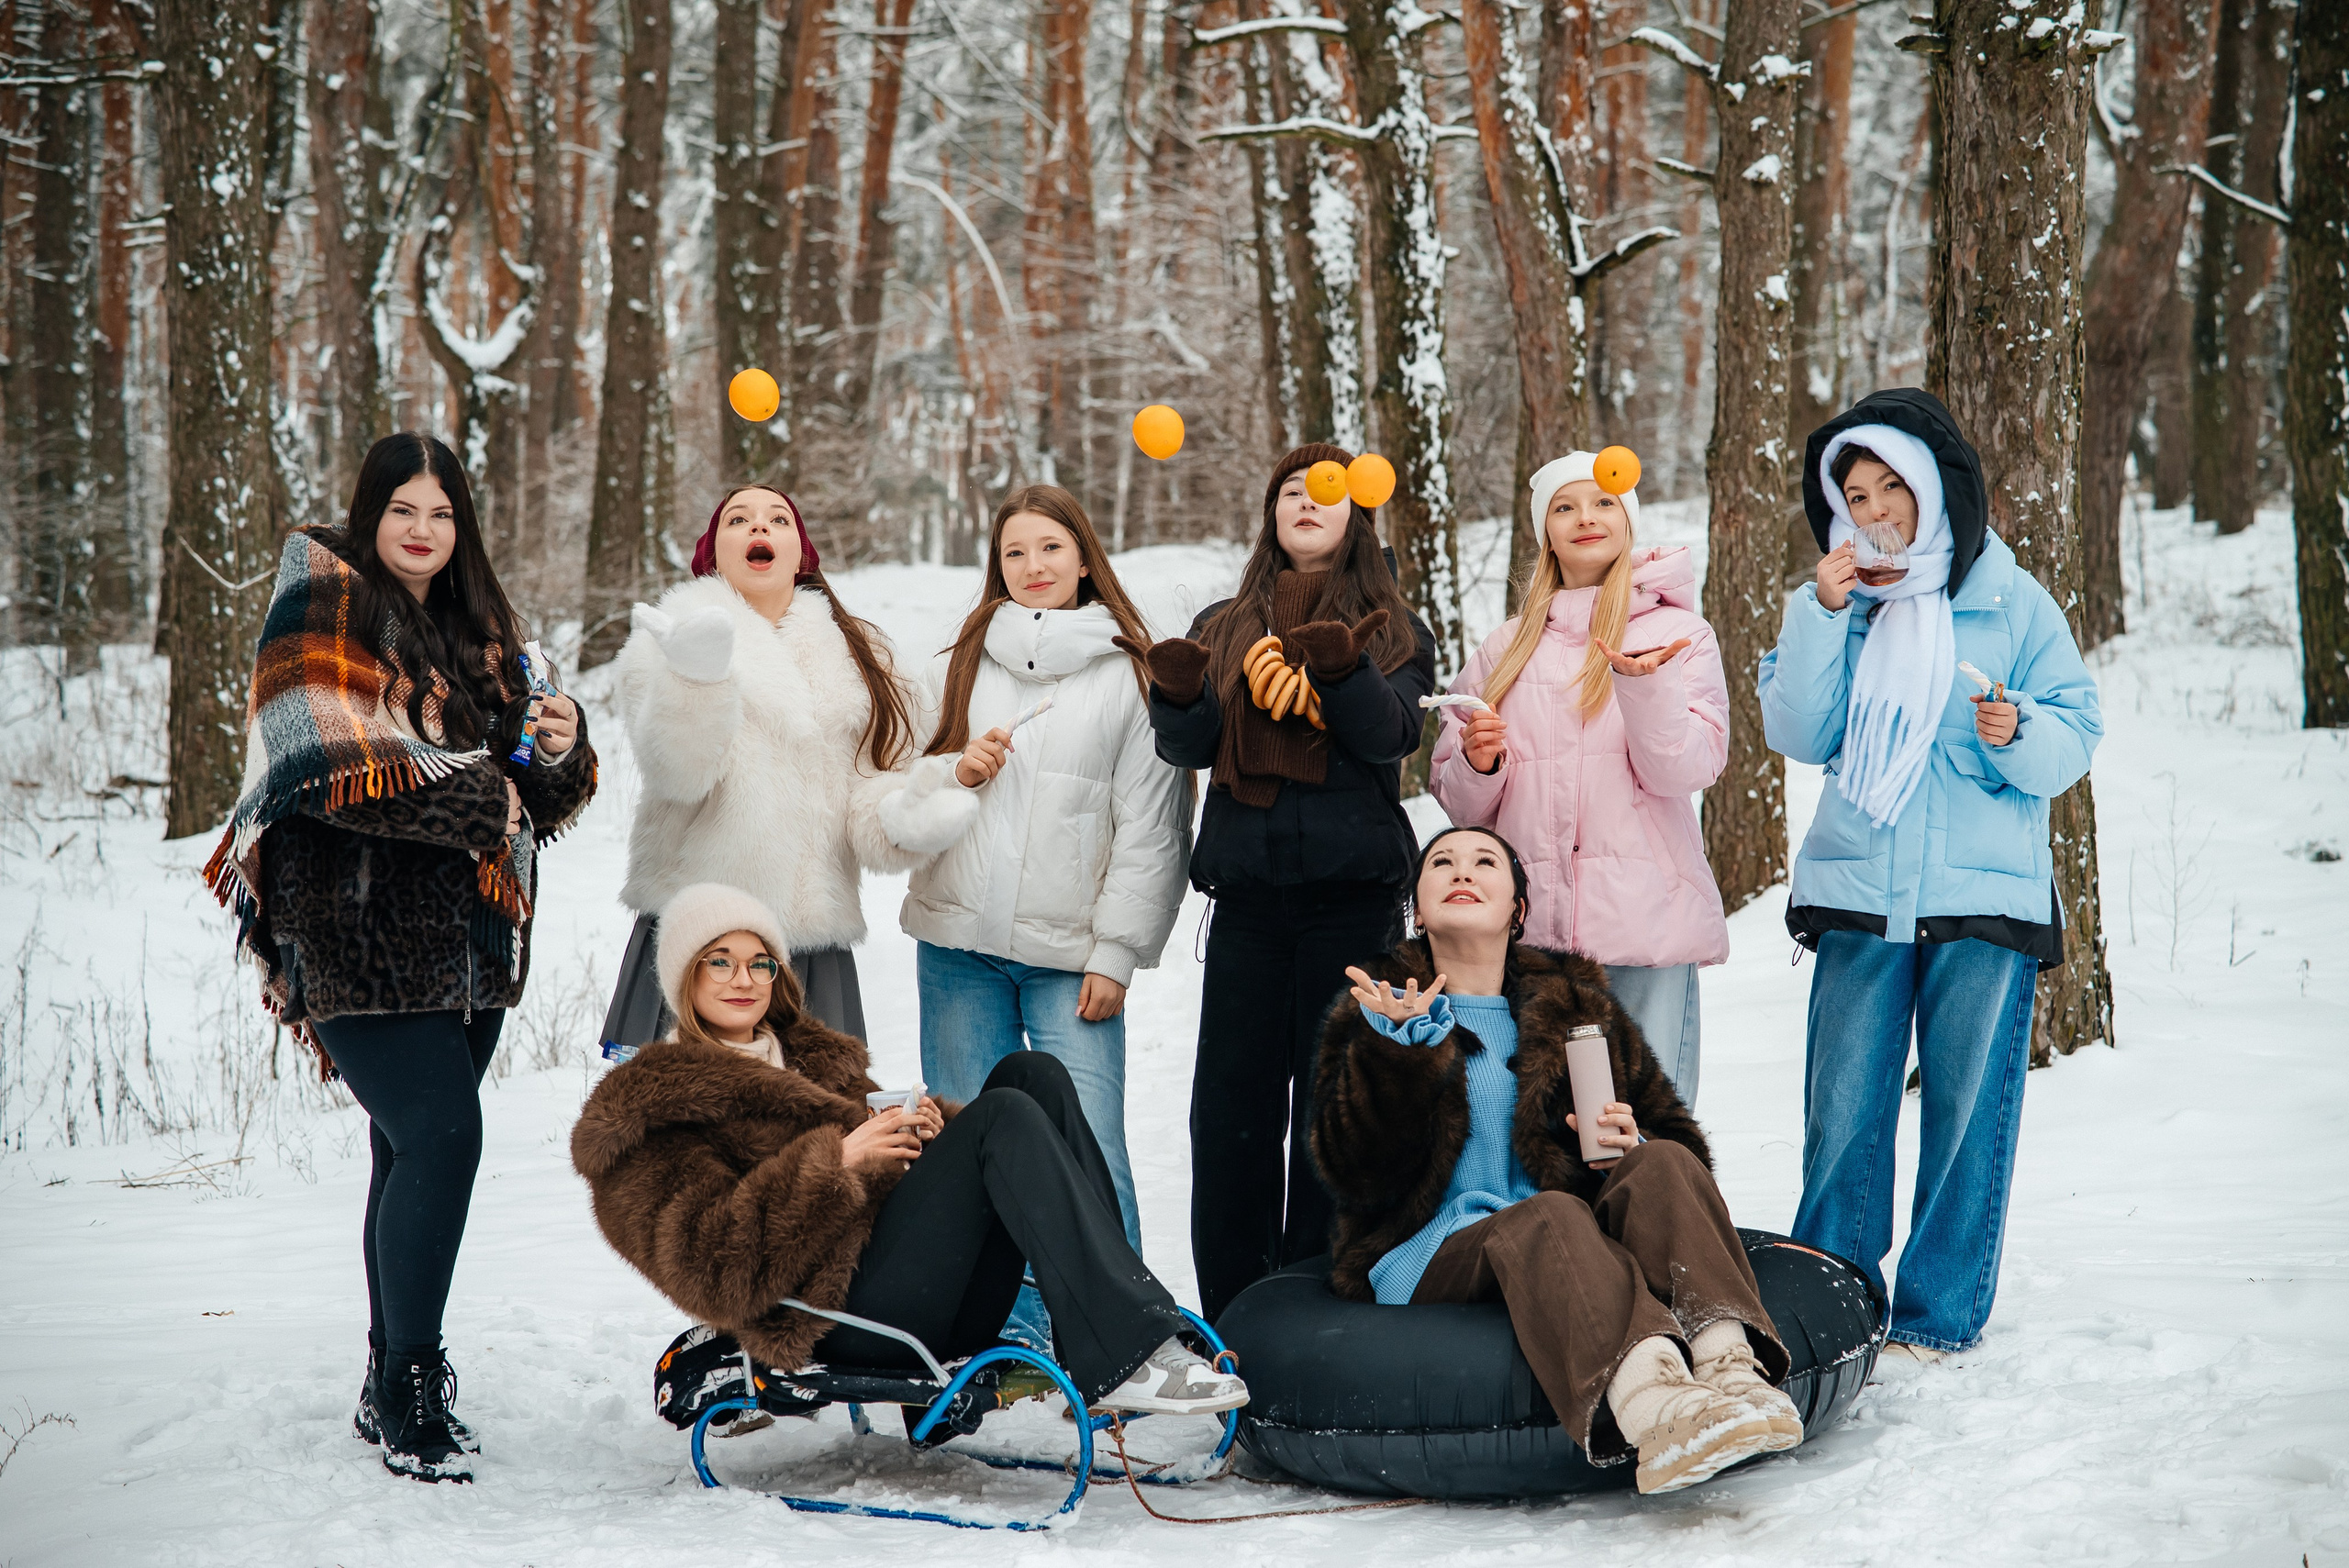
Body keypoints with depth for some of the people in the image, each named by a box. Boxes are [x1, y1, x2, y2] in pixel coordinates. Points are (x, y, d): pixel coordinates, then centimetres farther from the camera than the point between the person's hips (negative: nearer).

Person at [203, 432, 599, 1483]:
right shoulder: (326, 608, -1)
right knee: (440, 1132, -18)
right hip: (361, 932, -7)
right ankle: (408, 1387, -11)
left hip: (467, 941, 7)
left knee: (416, 1151, 12)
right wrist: (473, 798, -12)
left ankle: (394, 1383, 22)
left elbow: (538, 797, 19)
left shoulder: (480, 630, 20)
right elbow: (323, 763, -15)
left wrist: (560, 748, -4)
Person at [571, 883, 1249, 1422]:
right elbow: (707, 1266, -7)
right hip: (837, 1308, -7)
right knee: (1003, 1116, -23)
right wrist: (835, 1163, -15)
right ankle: (1126, 1356, -33)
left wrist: (923, 1132, 3)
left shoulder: (812, 1059, 33)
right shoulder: (653, 1109, 9)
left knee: (1031, 1073, -9)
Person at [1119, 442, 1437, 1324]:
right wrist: (1177, 693, -16)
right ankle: (1230, 1314, 4)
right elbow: (1190, 748, 5)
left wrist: (1337, 664, -24)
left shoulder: (1395, 632, 11)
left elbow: (1391, 736, -7)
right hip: (1247, 895, 2)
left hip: (1353, 896, -2)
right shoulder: (1222, 627, 17)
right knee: (1231, 1105, -1)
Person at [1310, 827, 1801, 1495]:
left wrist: (1633, 1148, -6)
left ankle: (1728, 1361, -54)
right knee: (1549, 1219, -35)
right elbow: (1359, 1178, -2)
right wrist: (1400, 1051, -15)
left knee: (1662, 1165, -26)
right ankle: (1645, 1400, -67)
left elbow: (1677, 1137, 19)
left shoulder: (1576, 1004, 22)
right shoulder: (1375, 1016, 14)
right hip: (1434, 1258, -3)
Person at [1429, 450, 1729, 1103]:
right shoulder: (1507, 647, 17)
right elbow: (1457, 800, 17)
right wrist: (1478, 765, -5)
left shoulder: (1679, 632, 8)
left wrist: (1645, 683, -22)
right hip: (1528, 925, 3)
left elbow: (1682, 770, -6)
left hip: (1643, 923, -3)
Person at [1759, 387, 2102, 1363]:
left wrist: (2018, 735, -20)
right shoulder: (1842, 604, 11)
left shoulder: (2010, 602, 4)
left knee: (1968, 1110, 1)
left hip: (1987, 896, -2)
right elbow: (1800, 736, 0)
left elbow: (2074, 735, 1)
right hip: (1859, 893, 2)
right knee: (1841, 1111, 1)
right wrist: (1823, 616, -8)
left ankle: (1940, 1312, 10)